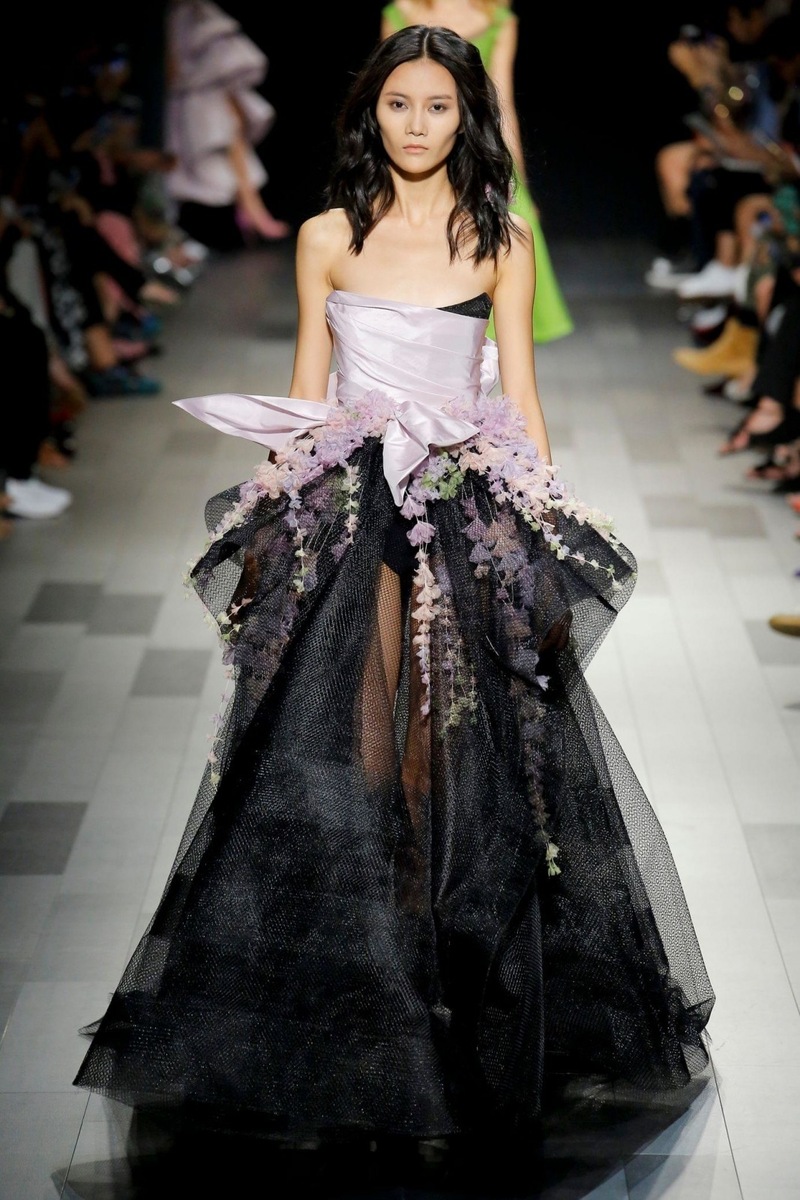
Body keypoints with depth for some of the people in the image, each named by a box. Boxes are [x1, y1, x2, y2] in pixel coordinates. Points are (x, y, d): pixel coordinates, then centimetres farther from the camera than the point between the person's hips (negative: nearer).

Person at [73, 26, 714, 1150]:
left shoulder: (500, 241, 4)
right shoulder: (329, 237, 7)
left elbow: (519, 392, 4)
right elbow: (304, 393, 11)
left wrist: (542, 528, -2)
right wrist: (273, 523, 6)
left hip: (472, 512, -1)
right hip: (346, 511, 1)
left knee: (467, 749, 0)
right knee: (334, 748, 0)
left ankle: (466, 1001, 16)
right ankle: (345, 997, 15)